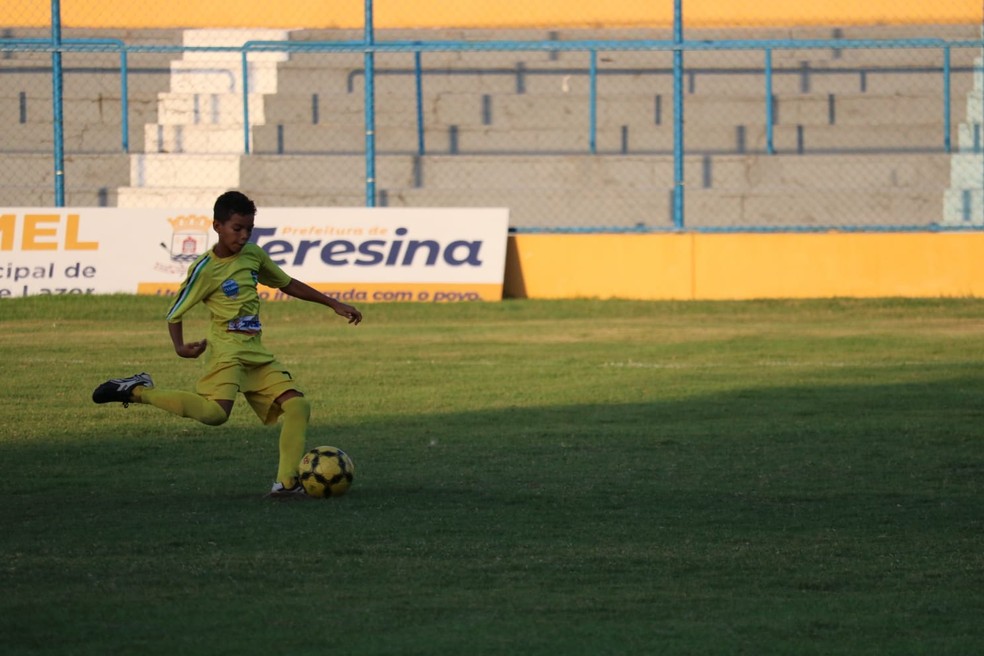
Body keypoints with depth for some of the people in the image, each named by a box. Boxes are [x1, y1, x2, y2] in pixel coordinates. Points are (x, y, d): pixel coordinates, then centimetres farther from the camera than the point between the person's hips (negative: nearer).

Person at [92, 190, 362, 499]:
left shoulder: (253, 254, 10)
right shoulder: (205, 269, -9)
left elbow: (288, 284, 24)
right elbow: (175, 313, -4)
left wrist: (335, 304, 23)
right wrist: (180, 347, -23)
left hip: (257, 355, 7)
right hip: (227, 351, -7)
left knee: (298, 405, -5)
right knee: (216, 412, -30)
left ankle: (286, 482, -2)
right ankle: (138, 391, -17)